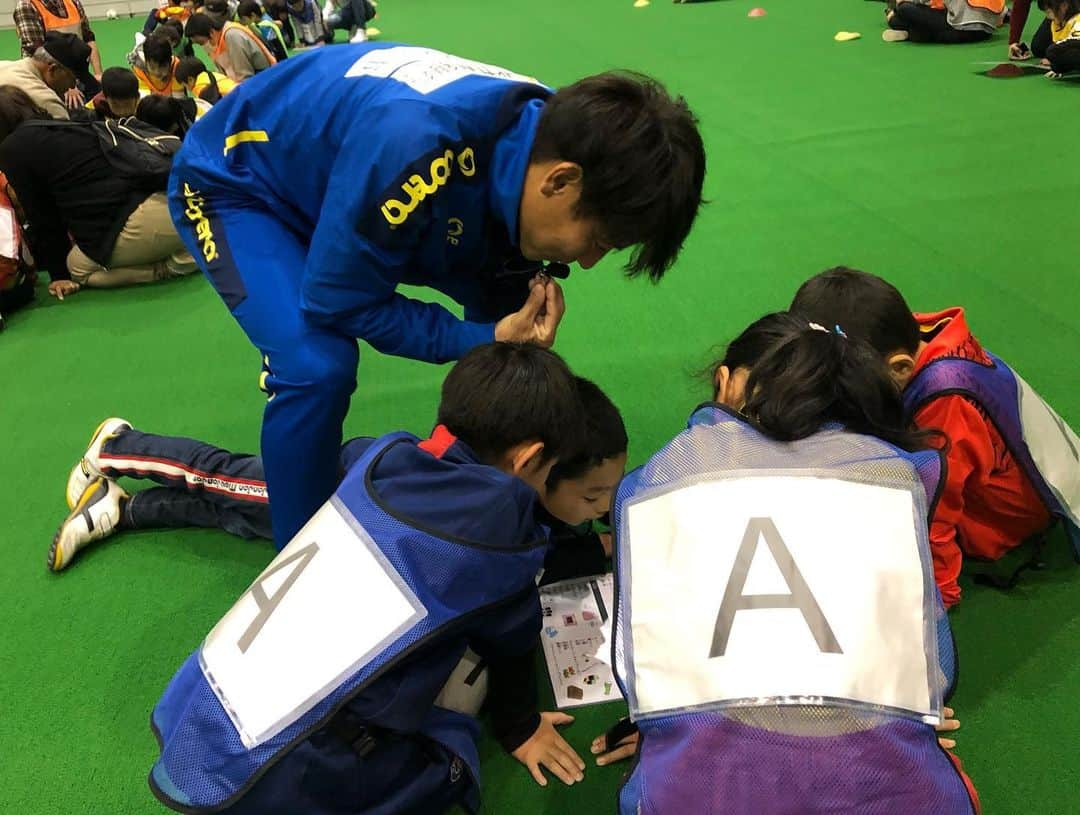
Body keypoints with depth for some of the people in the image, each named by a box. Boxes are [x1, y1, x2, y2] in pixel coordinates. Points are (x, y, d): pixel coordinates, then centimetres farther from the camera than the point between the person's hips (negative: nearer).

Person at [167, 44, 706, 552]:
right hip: (231, 180, -7)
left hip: (345, 183, 7)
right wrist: (484, 341, -31)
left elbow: (499, 314, -6)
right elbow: (336, 300, -30)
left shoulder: (544, 137, -17)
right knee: (317, 366, -29)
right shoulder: (417, 147, -42)